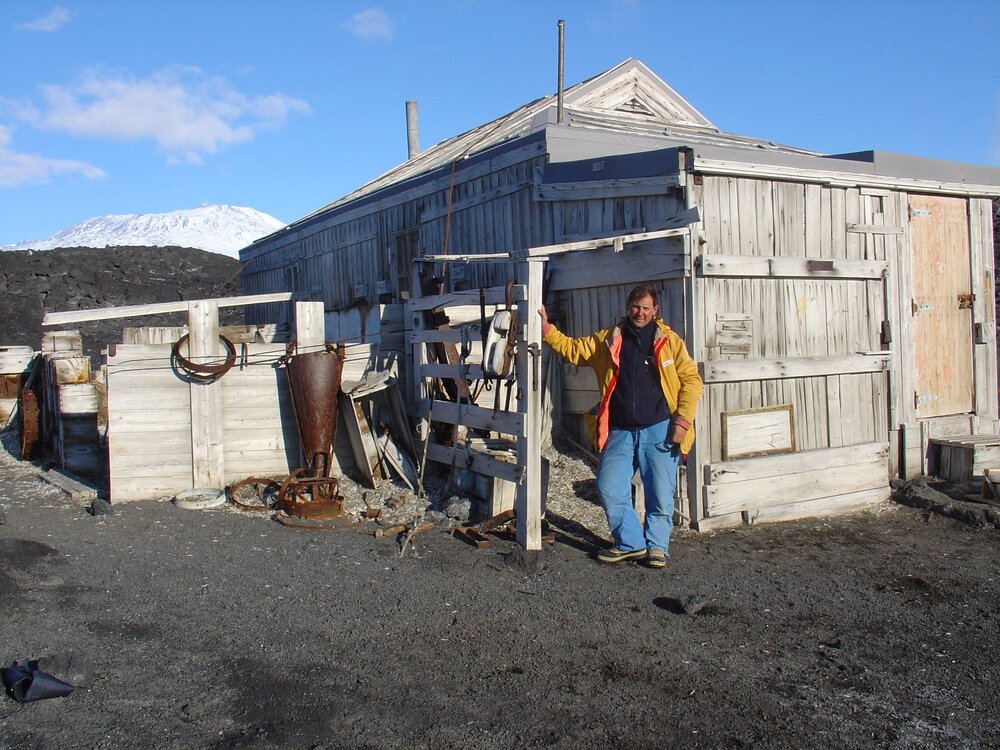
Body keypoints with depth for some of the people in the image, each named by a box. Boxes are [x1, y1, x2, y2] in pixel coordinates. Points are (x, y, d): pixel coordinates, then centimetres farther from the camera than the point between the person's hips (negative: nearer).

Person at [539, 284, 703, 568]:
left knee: (660, 494, 1)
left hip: (660, 431, -2)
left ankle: (656, 546, 21)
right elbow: (572, 349, 15)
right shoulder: (607, 340, 12)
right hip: (620, 432, 3)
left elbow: (691, 379, 0)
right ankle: (632, 543, 15)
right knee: (609, 490, -3)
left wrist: (683, 420, -9)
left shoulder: (670, 341, 4)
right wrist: (546, 328, 1)